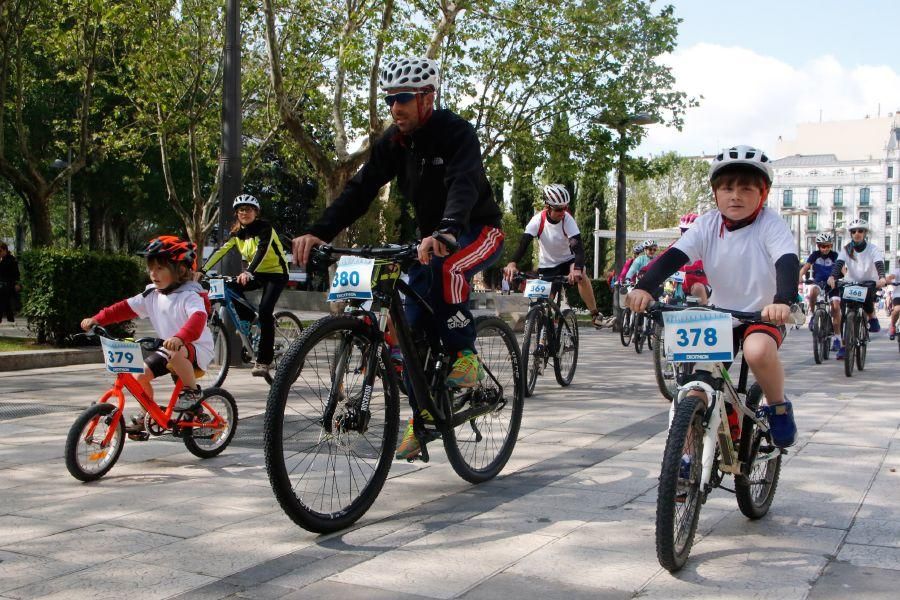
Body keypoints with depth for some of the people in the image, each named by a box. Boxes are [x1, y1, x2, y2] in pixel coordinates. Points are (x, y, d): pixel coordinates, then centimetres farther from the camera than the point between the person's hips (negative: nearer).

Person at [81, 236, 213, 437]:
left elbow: (198, 317, -40)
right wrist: (97, 319, -8)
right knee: (141, 374, -4)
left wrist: (180, 337, -58)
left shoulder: (190, 295, -21)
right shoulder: (152, 294, 3)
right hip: (167, 348, 8)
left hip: (197, 349, -8)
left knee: (175, 354, -39)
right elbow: (126, 307, 3)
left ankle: (193, 392, -17)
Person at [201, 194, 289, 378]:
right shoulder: (237, 233, 0)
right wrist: (202, 270, -21)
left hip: (276, 273, -6)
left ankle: (264, 360, -18)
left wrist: (248, 272, -50)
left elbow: (261, 250, -34)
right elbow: (220, 251, -9)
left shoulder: (264, 228, -18)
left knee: (264, 311, -23)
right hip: (256, 273, 6)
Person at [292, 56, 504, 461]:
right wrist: (318, 233, -28)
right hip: (432, 238, 6)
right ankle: (423, 417, 9)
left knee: (447, 267, -39)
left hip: (479, 231, -6)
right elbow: (361, 189, -13)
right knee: (412, 326, -5)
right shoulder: (393, 142, -4)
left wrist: (445, 233, -60)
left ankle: (465, 355, -20)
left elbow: (464, 185, -40)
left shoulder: (456, 133, -22)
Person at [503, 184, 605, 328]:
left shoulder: (567, 220, -25)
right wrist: (512, 263, -50)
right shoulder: (538, 220, -23)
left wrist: (578, 269, -57)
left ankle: (594, 313, -17)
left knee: (581, 277, -32)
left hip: (567, 260, -2)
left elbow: (578, 246, -37)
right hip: (546, 265, 2)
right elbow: (523, 243, -31)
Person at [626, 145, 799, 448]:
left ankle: (778, 406, -6)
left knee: (758, 351, -36)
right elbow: (674, 256, -20)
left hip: (764, 316, -3)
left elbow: (788, 262, -30)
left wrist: (782, 301, -51)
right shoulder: (707, 225, -8)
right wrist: (644, 287, -38)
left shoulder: (770, 224, -15)